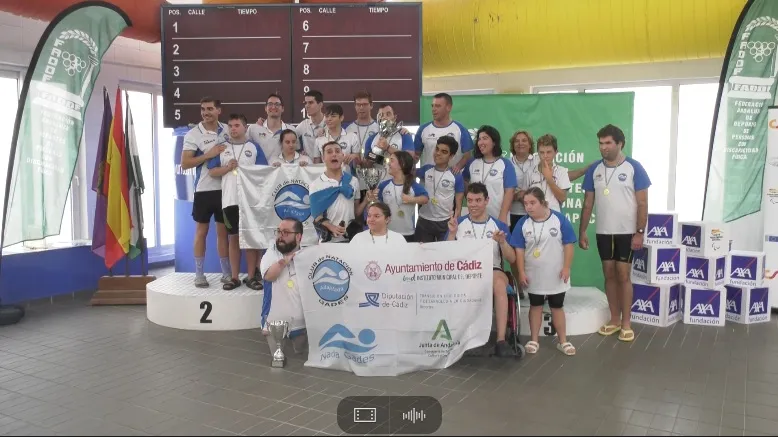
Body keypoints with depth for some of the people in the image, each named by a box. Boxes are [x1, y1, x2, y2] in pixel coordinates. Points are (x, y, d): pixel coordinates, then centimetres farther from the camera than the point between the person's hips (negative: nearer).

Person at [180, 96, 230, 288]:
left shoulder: (227, 130, 5)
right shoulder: (193, 134, -4)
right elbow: (185, 164, -10)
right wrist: (208, 155, -18)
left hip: (225, 187, 3)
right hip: (204, 189, -3)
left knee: (223, 231, 10)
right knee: (202, 231, 5)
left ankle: (227, 272, 18)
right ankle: (199, 274, 13)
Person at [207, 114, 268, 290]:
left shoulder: (254, 147, 6)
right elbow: (212, 171, 6)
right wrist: (228, 168, -10)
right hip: (230, 200, 1)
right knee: (233, 238, 6)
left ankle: (252, 276, 9)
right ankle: (234, 277, 13)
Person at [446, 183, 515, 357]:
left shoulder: (499, 225, 11)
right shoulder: (458, 223, 11)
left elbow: (512, 259, 6)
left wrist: (502, 242, -12)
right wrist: (452, 233, -9)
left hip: (493, 270, 0)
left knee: (499, 284, -36)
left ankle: (501, 339, -35)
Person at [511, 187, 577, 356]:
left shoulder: (560, 219, -11)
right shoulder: (523, 223, -5)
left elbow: (568, 244, -8)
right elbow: (519, 249, -3)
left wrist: (566, 268, -12)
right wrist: (521, 272, -7)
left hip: (556, 275, -1)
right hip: (534, 276, 2)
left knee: (557, 307, 11)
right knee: (535, 307, 13)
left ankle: (563, 341, 21)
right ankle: (533, 340, 22)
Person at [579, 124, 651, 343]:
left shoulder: (634, 168, -8)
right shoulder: (594, 169, 3)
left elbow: (642, 203, -8)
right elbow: (588, 203, 7)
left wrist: (640, 232, -13)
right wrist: (582, 231, 4)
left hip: (626, 232, -4)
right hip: (603, 232, 4)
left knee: (623, 275, -1)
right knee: (609, 275, 9)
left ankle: (626, 323, 10)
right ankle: (614, 319, 20)